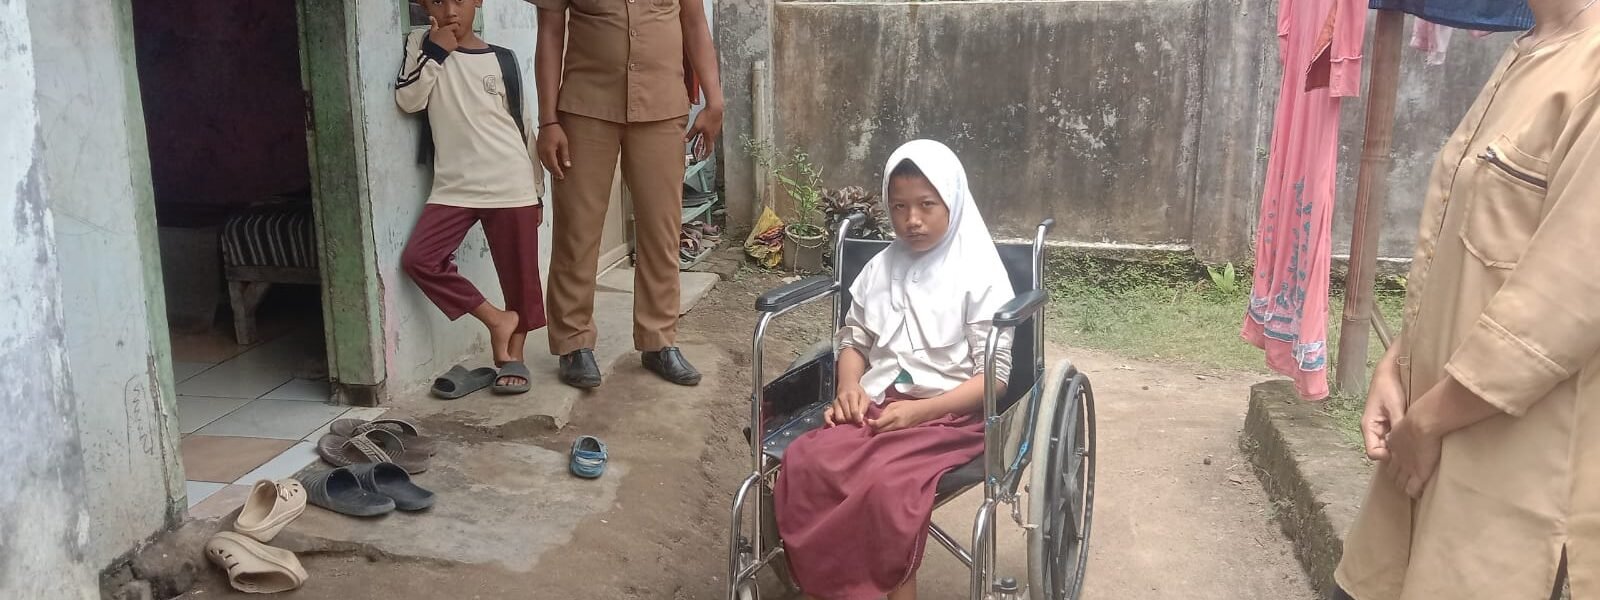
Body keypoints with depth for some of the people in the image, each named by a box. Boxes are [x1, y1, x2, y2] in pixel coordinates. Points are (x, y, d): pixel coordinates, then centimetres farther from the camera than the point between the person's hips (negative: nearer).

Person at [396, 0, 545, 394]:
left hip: (510, 186, -1)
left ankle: (514, 356, 19)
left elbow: (522, 126, 9)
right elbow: (407, 101, -5)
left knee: (519, 275, 3)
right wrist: (435, 52, -11)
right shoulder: (422, 44, 7)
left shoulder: (501, 59, 5)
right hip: (454, 186, 1)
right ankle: (496, 319, -1)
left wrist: (536, 190, 9)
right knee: (418, 259, -13)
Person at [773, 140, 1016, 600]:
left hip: (951, 414, -4)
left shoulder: (980, 277, -5)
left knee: (887, 485, -34)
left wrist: (920, 409, -19)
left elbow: (996, 375, -8)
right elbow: (853, 339, 18)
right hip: (877, 405, 5)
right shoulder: (880, 269, 11)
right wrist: (850, 388, -4)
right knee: (803, 464, -24)